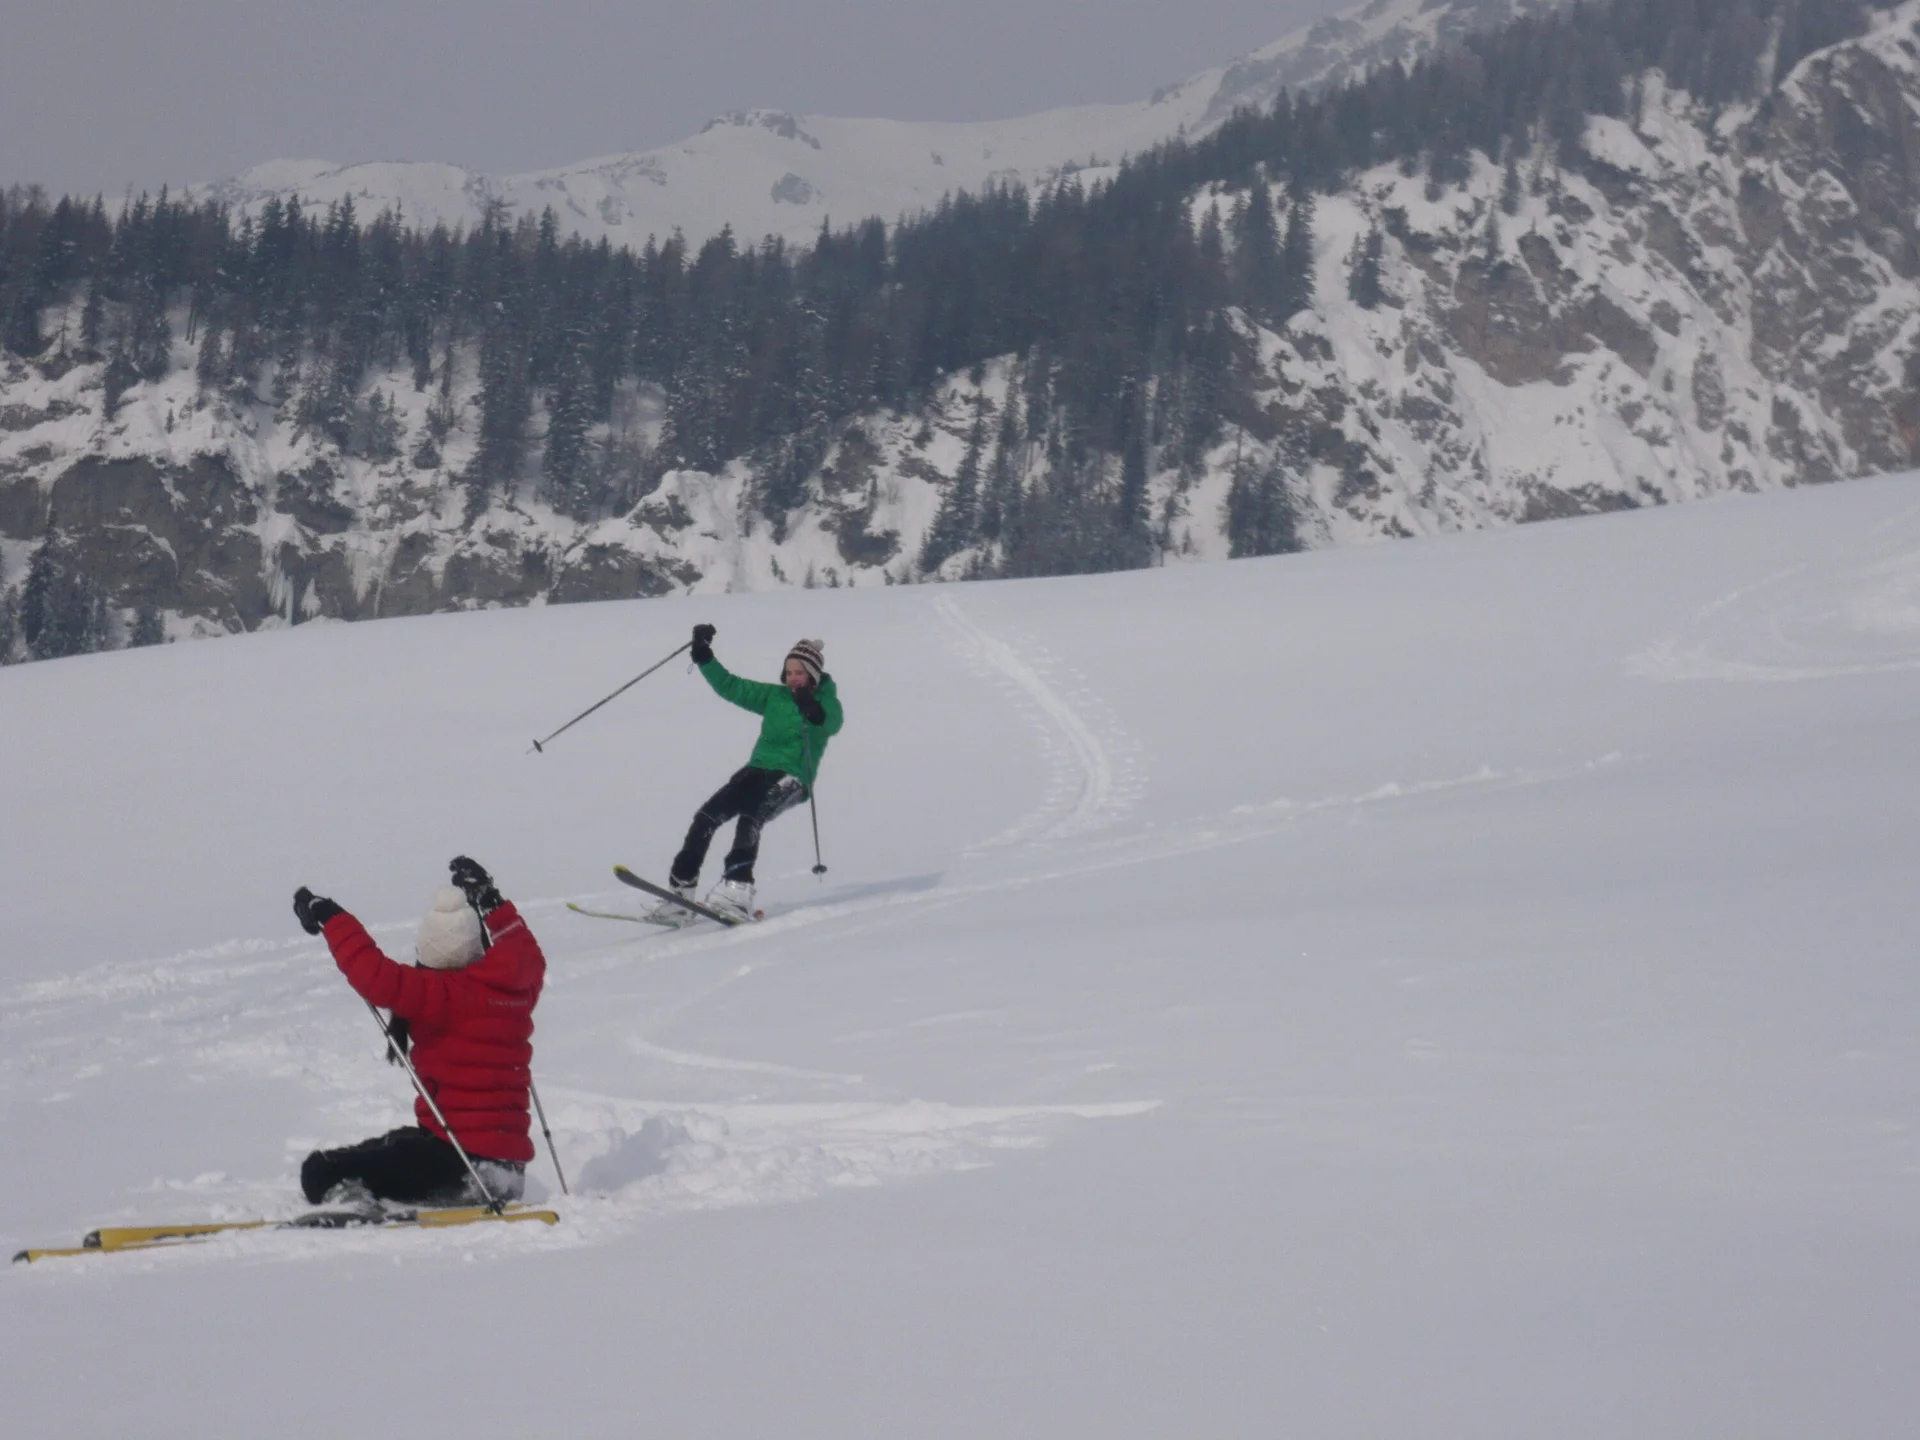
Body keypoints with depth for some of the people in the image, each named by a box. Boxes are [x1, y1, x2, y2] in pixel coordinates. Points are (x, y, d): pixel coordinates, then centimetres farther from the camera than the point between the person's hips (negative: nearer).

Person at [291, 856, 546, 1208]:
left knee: (321, 1173, -13)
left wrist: (329, 917, -15)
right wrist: (491, 900, 38)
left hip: (458, 1152, -8)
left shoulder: (446, 994, -15)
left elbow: (378, 978, -25)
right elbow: (528, 956, 31)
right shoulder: (521, 986, 6)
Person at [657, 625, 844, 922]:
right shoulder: (774, 696, 16)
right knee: (707, 816, -13)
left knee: (751, 816, -33)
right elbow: (730, 687, 15)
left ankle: (737, 889, -47)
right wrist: (703, 656, 4)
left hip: (792, 779, -6)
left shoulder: (826, 703, 2)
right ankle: (681, 893, -12)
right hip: (758, 769, 6)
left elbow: (832, 723, -21)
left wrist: (813, 712, -43)